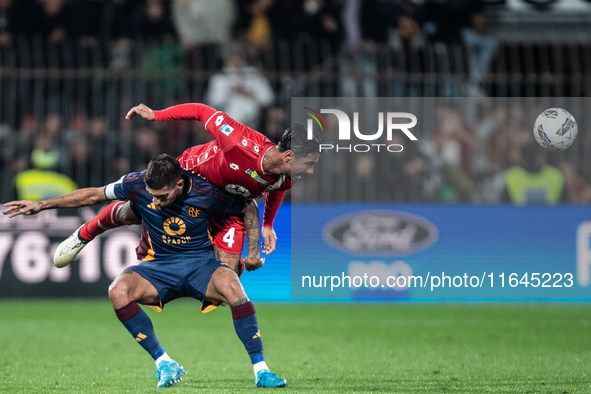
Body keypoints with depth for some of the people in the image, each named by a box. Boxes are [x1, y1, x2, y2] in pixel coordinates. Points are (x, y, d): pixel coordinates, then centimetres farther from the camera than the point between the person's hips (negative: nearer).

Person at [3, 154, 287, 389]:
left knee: (232, 285, -36)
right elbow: (94, 195, 1)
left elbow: (248, 208, 2)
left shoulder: (207, 193, -17)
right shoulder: (137, 185, -13)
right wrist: (42, 205, 1)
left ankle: (260, 370, -28)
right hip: (159, 267, 2)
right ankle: (164, 364, -20)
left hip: (200, 263, -2)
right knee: (118, 291, -29)